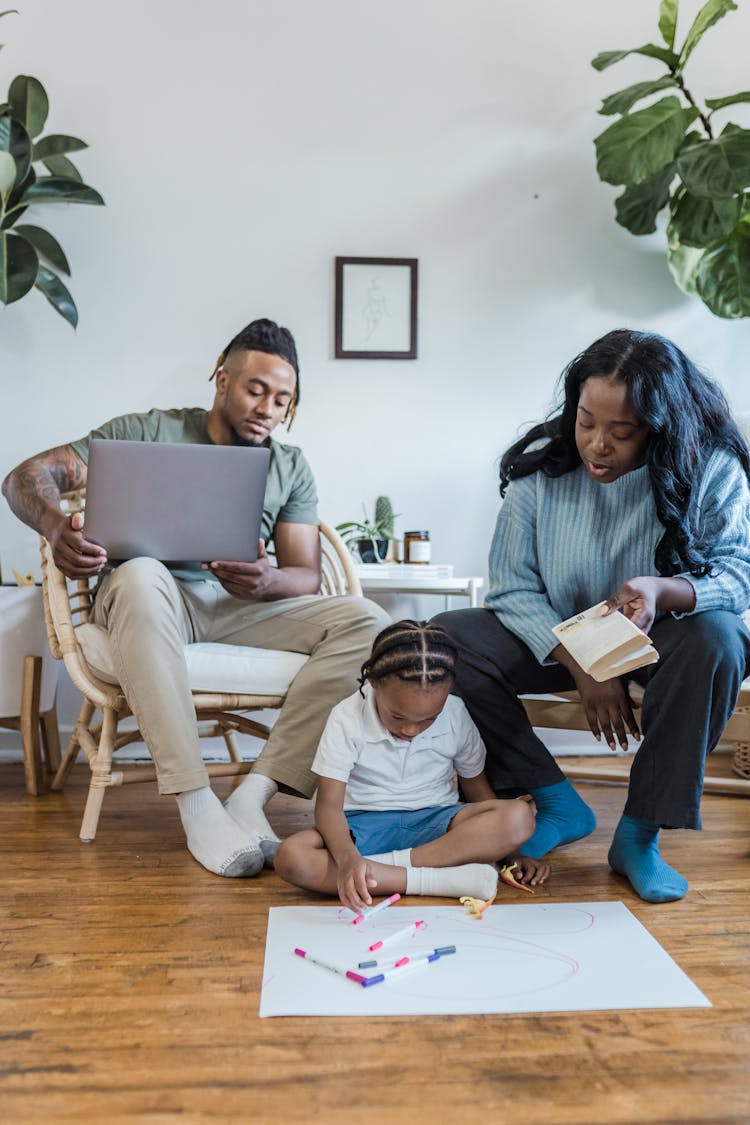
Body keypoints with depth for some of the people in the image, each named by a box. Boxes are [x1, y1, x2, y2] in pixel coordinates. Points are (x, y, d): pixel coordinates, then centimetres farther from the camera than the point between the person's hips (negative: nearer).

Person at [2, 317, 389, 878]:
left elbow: (307, 576, 5)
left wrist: (268, 581, -21)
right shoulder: (151, 432, 4)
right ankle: (196, 804, -38)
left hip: (241, 606, 3)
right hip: (154, 600, -3)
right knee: (139, 575, -40)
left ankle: (255, 792, -28)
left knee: (368, 622, -19)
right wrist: (56, 525, -27)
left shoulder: (291, 467, 13)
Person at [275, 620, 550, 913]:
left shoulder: (456, 716, -7)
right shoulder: (347, 719, -14)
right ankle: (441, 879, -33)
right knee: (291, 858, -34)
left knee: (521, 817, -27)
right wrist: (347, 857, -38)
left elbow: (477, 789, 6)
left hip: (434, 822, 2)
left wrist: (513, 855, -4)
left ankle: (388, 862, -26)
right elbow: (329, 803, -18)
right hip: (365, 823, -1)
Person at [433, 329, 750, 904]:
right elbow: (514, 589, -11)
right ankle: (559, 805, -7)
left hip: (660, 639, -1)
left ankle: (639, 834, -17)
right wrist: (581, 669, -24)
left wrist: (664, 590, -38)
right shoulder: (540, 466, -12)